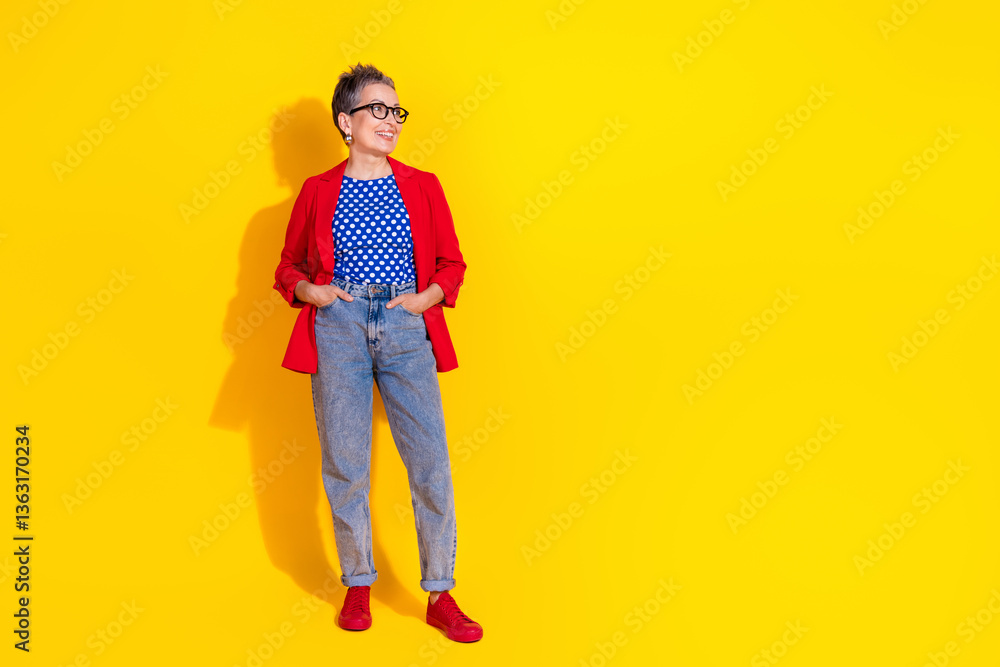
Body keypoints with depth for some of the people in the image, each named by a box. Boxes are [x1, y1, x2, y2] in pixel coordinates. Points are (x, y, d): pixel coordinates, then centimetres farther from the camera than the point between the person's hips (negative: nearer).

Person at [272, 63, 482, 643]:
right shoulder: (318, 192, 10)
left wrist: (428, 295, -5)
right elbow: (289, 267, 16)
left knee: (431, 459, -5)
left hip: (405, 326, 0)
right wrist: (310, 290, -5)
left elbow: (452, 262, 15)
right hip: (337, 327, 0)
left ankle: (440, 595, 6)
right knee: (345, 462, 2)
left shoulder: (422, 187, 11)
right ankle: (358, 585, 20)